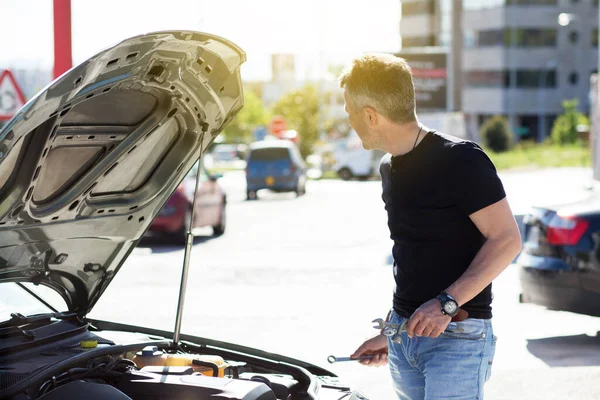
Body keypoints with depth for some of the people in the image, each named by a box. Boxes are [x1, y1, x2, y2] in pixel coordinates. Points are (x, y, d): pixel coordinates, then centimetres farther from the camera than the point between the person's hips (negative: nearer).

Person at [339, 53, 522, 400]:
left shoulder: (461, 160, -13)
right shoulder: (390, 168, 13)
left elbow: (507, 240, -15)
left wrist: (447, 303, -23)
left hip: (457, 336, -8)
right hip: (406, 331, 8)